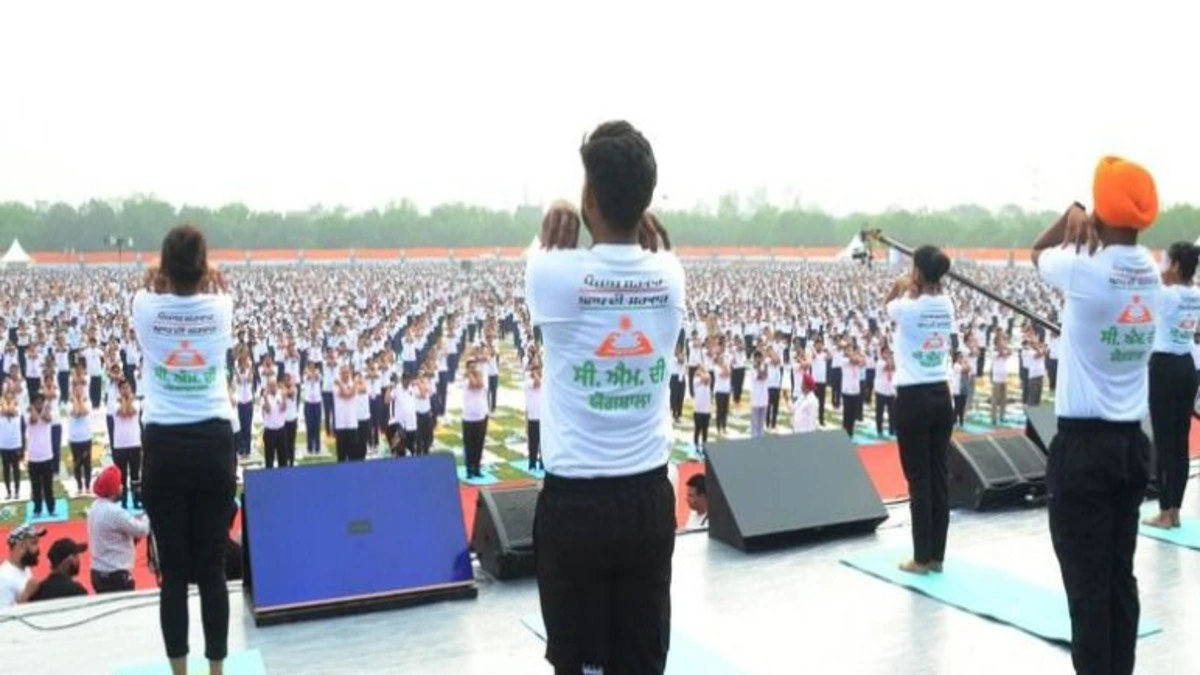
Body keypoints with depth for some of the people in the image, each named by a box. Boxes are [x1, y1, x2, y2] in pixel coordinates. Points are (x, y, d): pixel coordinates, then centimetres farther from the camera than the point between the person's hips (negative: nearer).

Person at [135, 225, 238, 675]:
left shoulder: (147, 309, -4)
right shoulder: (219, 308, -3)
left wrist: (158, 276, 39)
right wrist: (209, 276, 40)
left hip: (164, 448, 0)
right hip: (213, 444, 0)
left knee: (172, 571, 6)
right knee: (212, 569, 6)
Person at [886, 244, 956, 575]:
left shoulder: (908, 308, -12)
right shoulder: (946, 305, 3)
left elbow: (887, 305, 12)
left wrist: (902, 286, 22)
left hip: (913, 398, -6)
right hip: (941, 396, 6)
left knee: (919, 480, 0)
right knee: (938, 477, 9)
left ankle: (922, 558, 6)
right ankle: (937, 556, 16)